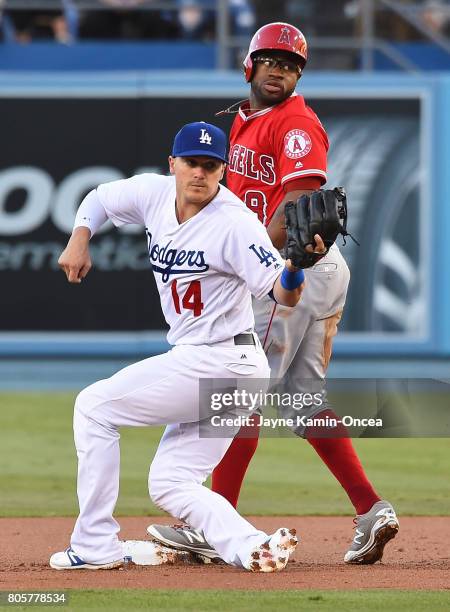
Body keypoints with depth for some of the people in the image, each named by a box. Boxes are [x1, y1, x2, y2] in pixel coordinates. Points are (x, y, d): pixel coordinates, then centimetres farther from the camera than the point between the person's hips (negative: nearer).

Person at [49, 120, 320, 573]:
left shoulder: (235, 224, -20)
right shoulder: (154, 194, 3)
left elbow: (283, 296, -25)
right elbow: (99, 199, 22)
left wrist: (295, 266, -47)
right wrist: (79, 240, 3)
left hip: (217, 362, -9)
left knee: (94, 407, -1)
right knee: (169, 484, 9)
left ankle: (95, 547, 1)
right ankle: (254, 549, -11)